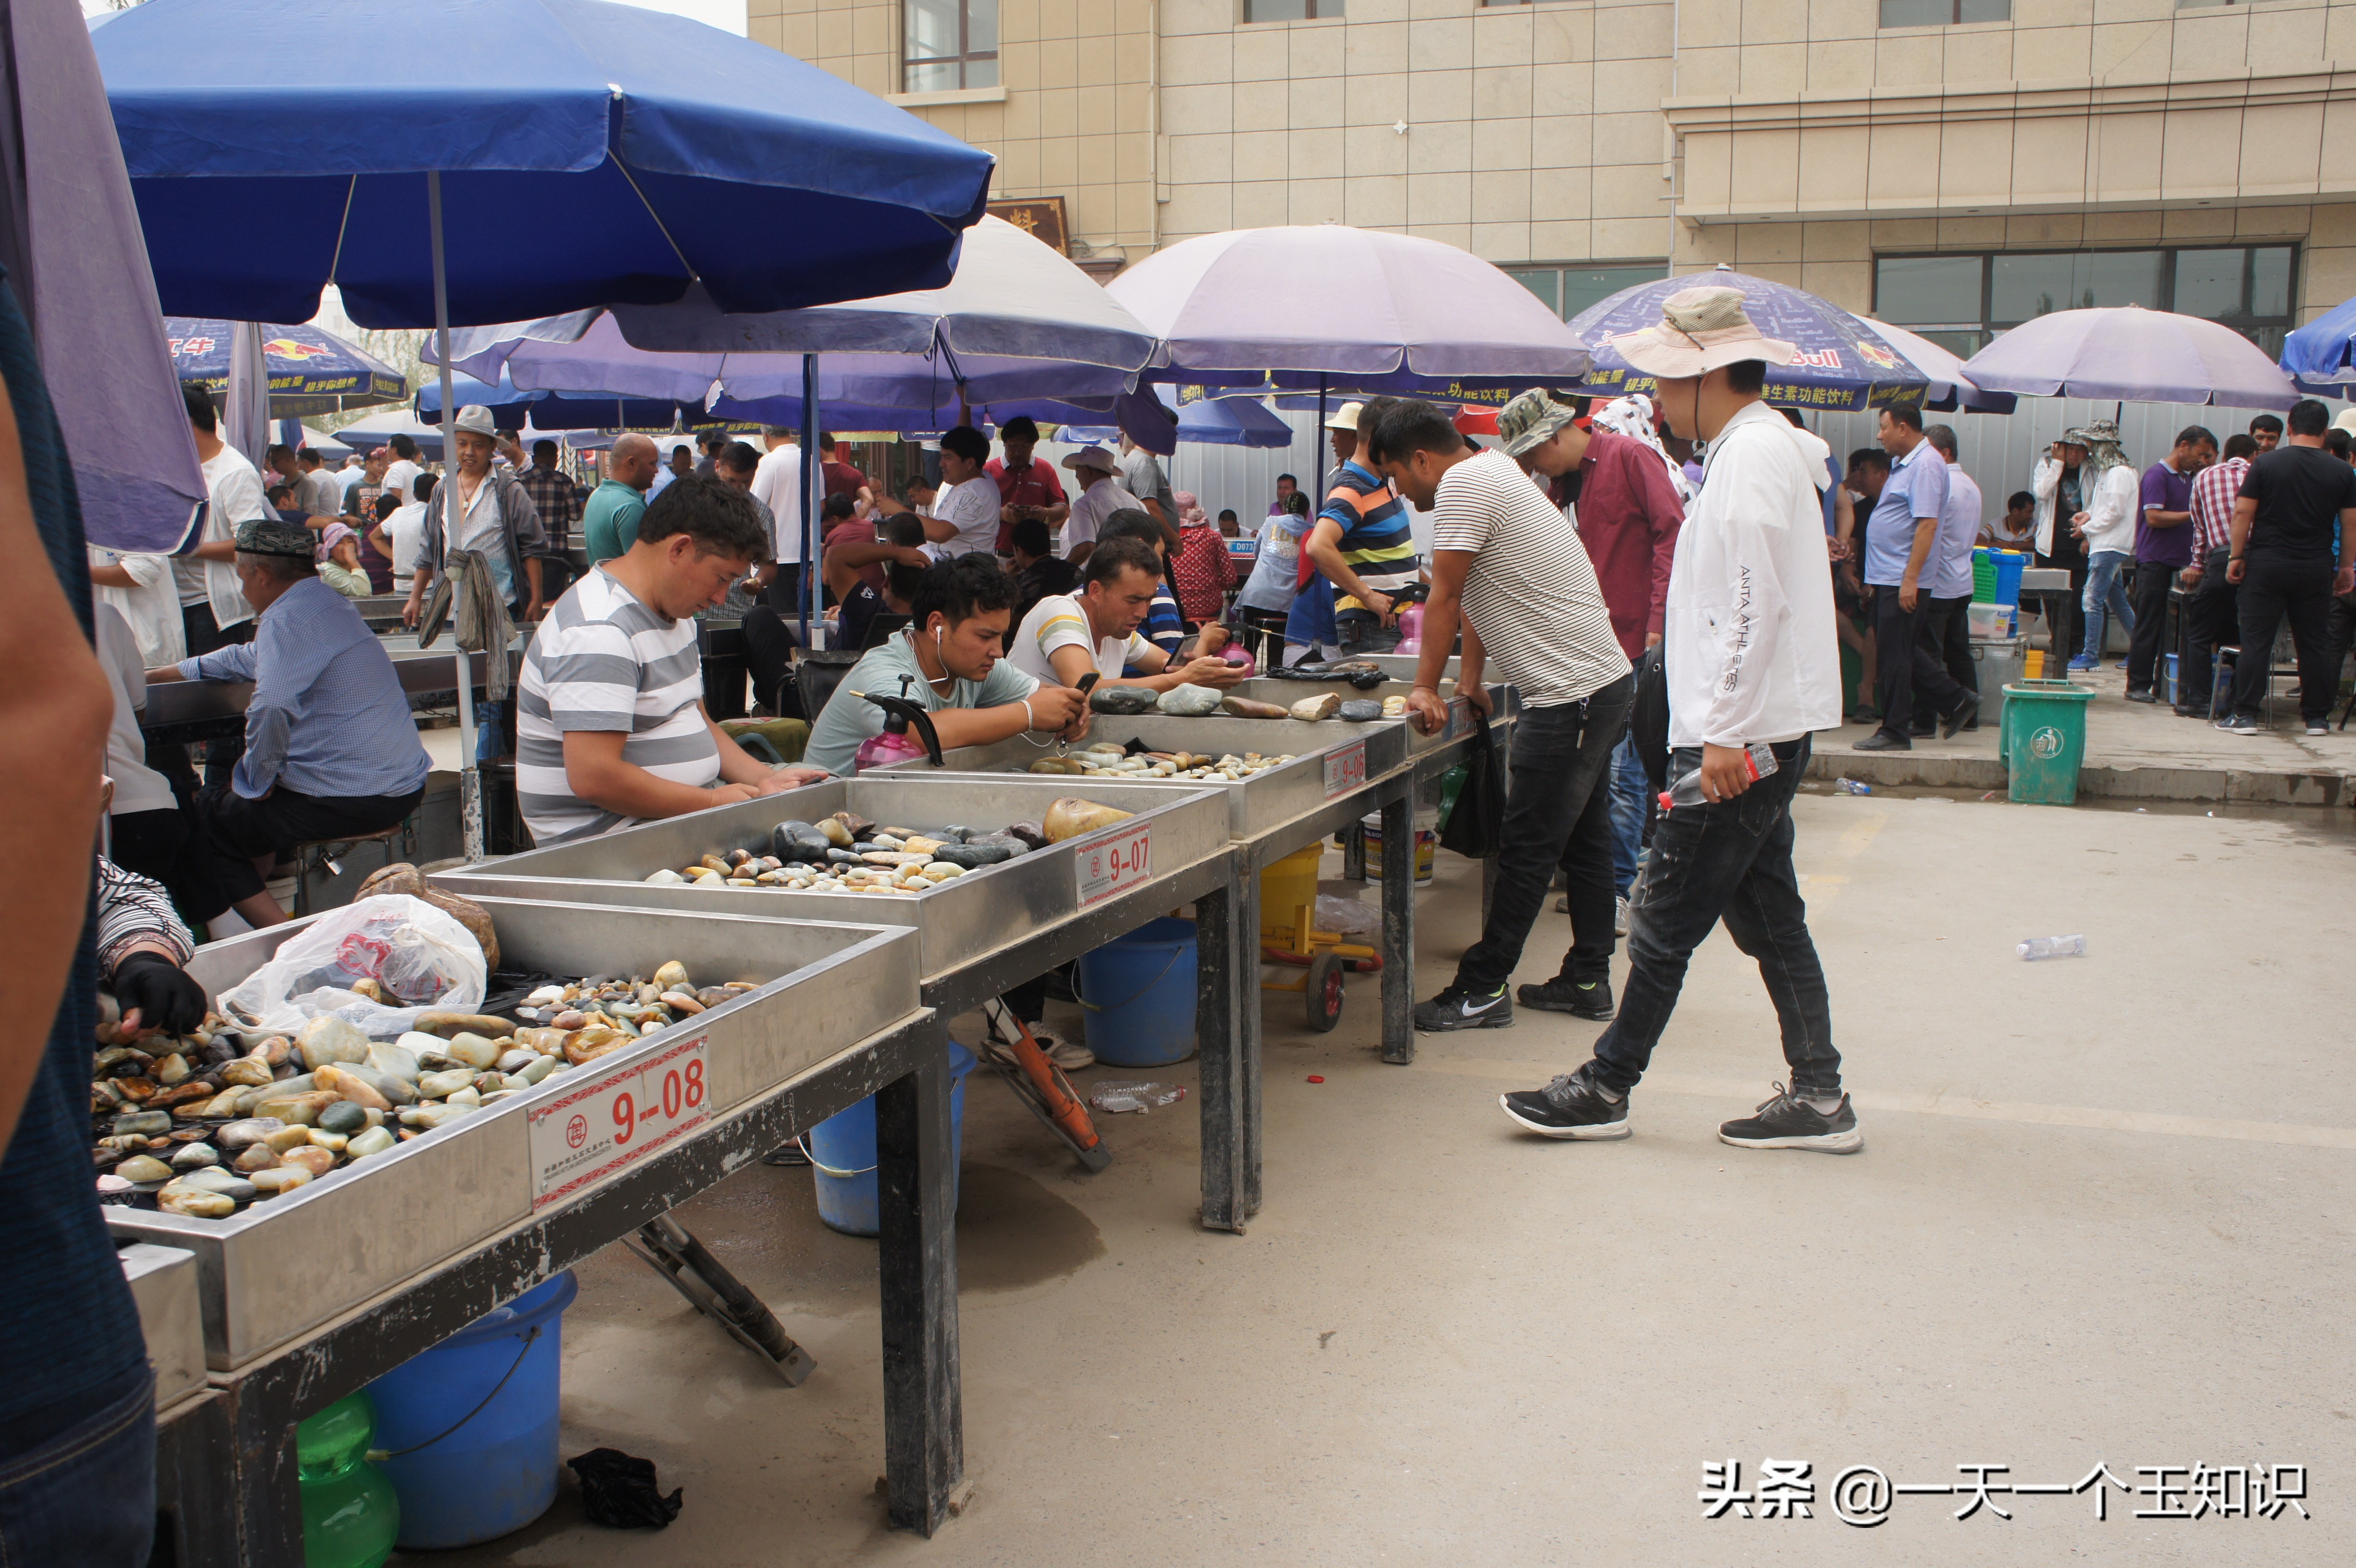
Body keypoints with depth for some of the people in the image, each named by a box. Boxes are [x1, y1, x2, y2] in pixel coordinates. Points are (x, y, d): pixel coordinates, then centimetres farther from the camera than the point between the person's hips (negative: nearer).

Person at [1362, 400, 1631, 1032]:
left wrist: (1426, 689, -6)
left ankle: (1482, 989, 1)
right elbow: (1473, 598, 19)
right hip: (1603, 683, 11)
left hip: (1572, 694, -11)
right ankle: (1588, 979, 23)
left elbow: (1444, 599, -13)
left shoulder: (1463, 485, -15)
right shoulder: (1492, 473, 17)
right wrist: (1470, 681, 19)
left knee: (1528, 849, -4)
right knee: (1583, 837, 15)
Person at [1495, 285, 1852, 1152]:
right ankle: (1818, 1098, 18)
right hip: (1756, 733, 10)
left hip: (1740, 736, -10)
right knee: (1768, 918, 13)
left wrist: (1724, 731, -23)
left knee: (1666, 920, -2)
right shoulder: (1763, 447, 18)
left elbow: (1757, 603, -23)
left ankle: (1605, 1089, 7)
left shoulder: (1752, 455, -15)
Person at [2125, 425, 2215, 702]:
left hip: (2181, 562, 8)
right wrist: (2192, 515, -15)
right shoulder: (2157, 475, -7)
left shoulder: (2192, 477, 18)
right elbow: (2154, 517, -16)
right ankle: (2138, 685, 1)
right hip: (2156, 562, -8)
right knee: (2150, 625, -4)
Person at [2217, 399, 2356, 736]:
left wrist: (2236, 556, 0)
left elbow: (2243, 512, -6)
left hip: (2266, 565, -2)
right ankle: (2316, 717, 12)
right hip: (2316, 569, 2)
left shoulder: (2265, 464, -4)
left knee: (2256, 641, 0)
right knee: (2315, 643, 8)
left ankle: (2245, 715, -2)